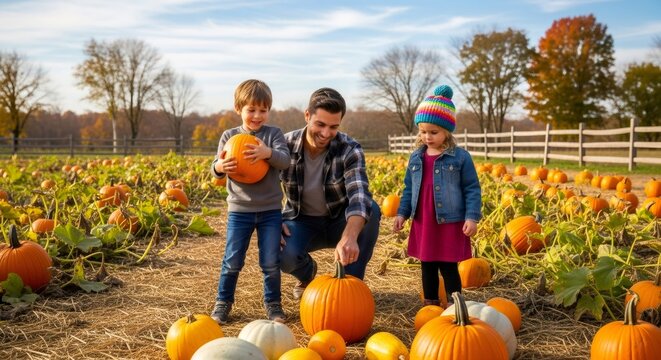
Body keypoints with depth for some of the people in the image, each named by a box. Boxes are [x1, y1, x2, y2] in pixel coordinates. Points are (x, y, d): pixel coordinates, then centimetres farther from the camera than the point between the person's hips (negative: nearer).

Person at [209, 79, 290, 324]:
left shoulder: (274, 134, -1)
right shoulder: (229, 136, 2)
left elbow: (285, 160, -15)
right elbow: (216, 169, -2)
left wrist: (268, 153, -36)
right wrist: (219, 167, -26)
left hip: (270, 210, 0)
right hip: (239, 210, 0)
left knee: (271, 262, 4)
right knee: (232, 260, 5)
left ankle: (273, 302, 22)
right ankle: (223, 301, 23)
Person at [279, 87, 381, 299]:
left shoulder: (349, 150, -21)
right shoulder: (285, 145, -15)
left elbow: (359, 195, -38)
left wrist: (349, 237, -57)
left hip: (339, 222, 0)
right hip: (301, 222, 0)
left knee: (372, 210, -32)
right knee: (283, 257, -33)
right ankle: (307, 273, 7)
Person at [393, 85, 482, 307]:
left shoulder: (460, 157, -7)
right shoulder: (416, 158, 7)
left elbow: (472, 189, -5)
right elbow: (409, 189, 14)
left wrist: (471, 217, -12)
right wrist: (402, 213, 8)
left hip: (450, 223, -4)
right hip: (422, 223, 5)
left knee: (449, 268, 1)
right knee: (427, 266, 14)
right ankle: (430, 304, 27)